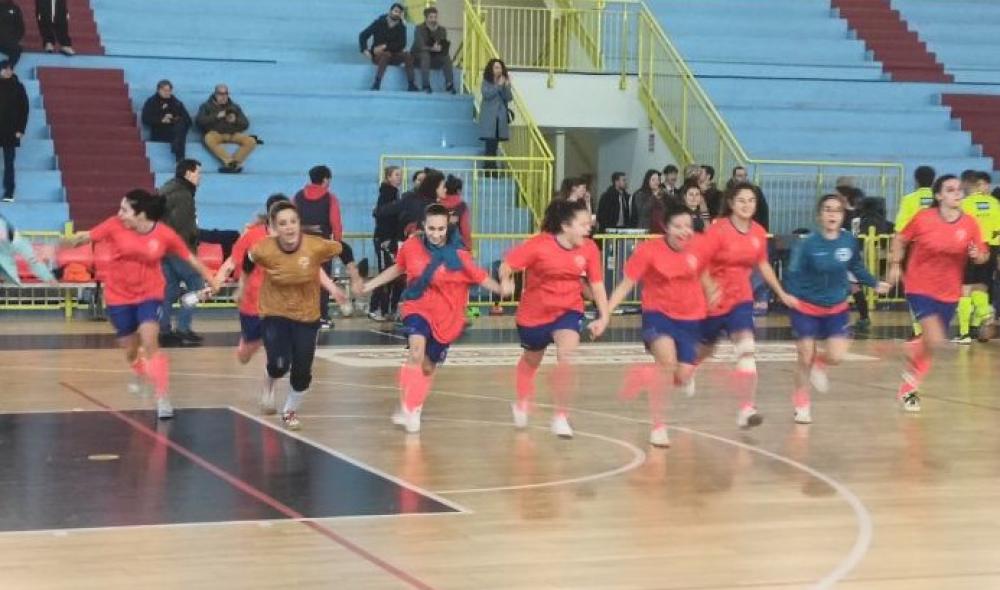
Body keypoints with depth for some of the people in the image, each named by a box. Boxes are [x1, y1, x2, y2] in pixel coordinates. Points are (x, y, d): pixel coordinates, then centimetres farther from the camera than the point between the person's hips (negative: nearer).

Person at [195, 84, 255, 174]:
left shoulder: (234, 107, 22)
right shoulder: (206, 106, 14)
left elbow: (245, 124, 16)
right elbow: (199, 121, -2)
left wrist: (235, 120, -7)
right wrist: (216, 117, -12)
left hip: (232, 134, 3)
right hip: (214, 133, -3)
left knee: (251, 141, -26)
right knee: (209, 140, -40)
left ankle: (235, 163, -41)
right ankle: (231, 162, -50)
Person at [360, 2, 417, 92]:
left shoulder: (401, 27, 4)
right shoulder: (379, 23, -2)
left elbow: (402, 45, -4)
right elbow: (363, 36, -1)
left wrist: (385, 47, -17)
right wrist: (365, 50, -17)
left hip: (394, 56, 3)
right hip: (378, 54, -3)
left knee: (408, 56, -24)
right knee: (386, 54, -37)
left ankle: (411, 85, -30)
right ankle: (376, 84, -42)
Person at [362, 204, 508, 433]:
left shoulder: (458, 254, -16)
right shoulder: (412, 246, -9)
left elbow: (480, 277, -15)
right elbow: (397, 268, 10)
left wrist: (501, 289, -34)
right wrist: (367, 286, 14)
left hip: (445, 317, 0)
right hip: (417, 308, 0)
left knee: (429, 366, 14)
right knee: (417, 351, -28)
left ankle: (414, 409, 39)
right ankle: (408, 409, -24)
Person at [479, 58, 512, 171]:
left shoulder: (505, 81, 9)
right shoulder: (486, 82, 0)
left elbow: (509, 98, 2)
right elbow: (486, 94, -14)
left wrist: (507, 86, -14)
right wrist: (498, 85, -16)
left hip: (501, 116, 4)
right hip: (489, 116, -4)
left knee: (496, 142, 3)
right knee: (490, 141, -10)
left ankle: (492, 165, 7)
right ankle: (489, 165, -7)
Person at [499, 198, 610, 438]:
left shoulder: (589, 248, -14)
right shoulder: (539, 245, -24)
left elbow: (597, 284, -7)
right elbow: (507, 264, -16)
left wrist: (603, 316, -14)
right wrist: (505, 282, -31)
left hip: (569, 310, 1)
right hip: (535, 312, -1)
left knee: (566, 355, -25)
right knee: (531, 360, 21)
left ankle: (560, 417, -10)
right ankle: (522, 404, 54)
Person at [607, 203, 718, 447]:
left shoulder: (698, 248, -7)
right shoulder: (648, 250, -16)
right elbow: (625, 285, -13)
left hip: (690, 318, 4)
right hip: (658, 314, -4)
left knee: (682, 377, -3)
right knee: (667, 359, -29)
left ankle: (652, 376, 35)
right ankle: (658, 427, -17)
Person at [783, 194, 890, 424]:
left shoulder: (849, 241, -9)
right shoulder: (807, 243, -21)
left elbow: (857, 267, 10)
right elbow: (793, 274, -20)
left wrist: (874, 283, 10)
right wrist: (790, 295, -37)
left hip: (836, 308, 3)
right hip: (806, 307, -3)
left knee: (836, 357, -8)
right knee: (805, 360, 1)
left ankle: (818, 363, 30)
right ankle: (801, 403, 25)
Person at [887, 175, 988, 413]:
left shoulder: (970, 224, -5)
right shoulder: (923, 219, -13)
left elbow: (982, 256, 3)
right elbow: (900, 239, 3)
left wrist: (978, 255, -19)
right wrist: (895, 265, -3)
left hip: (949, 293, 4)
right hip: (920, 288, -4)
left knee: (930, 342, 15)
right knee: (935, 339, -22)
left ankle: (908, 388, 35)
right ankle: (913, 368, 11)